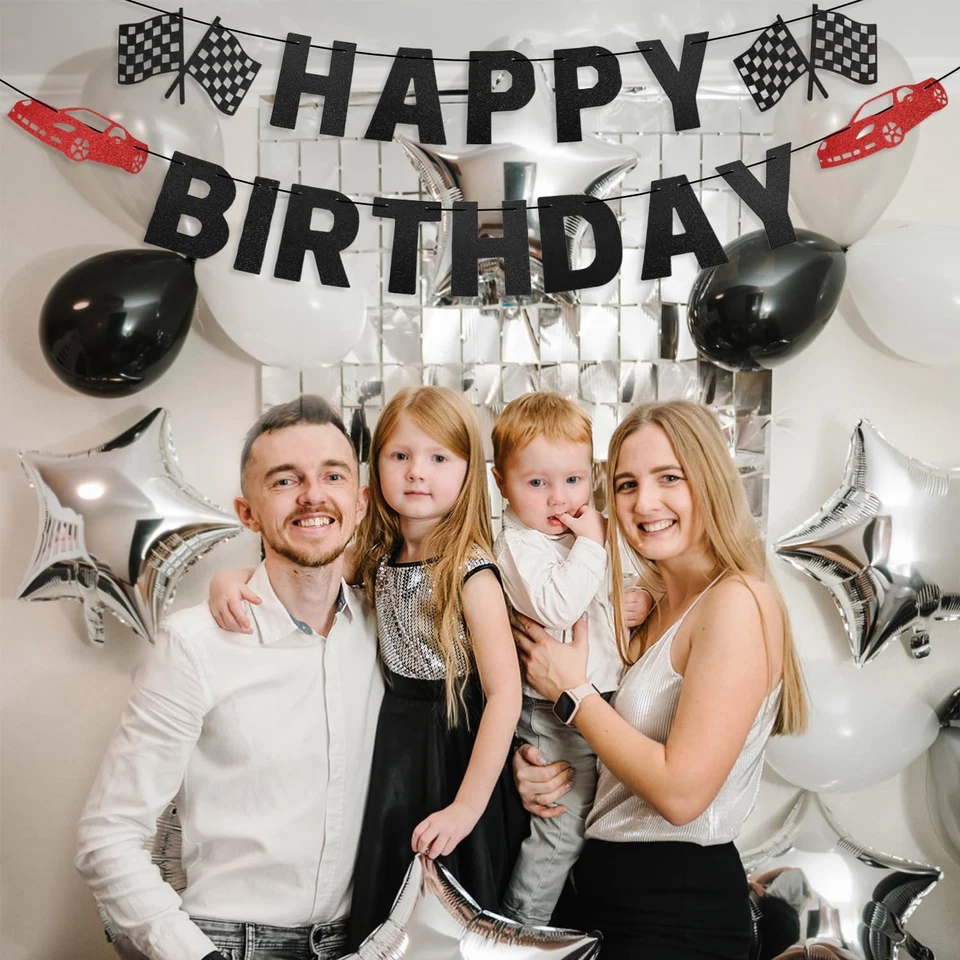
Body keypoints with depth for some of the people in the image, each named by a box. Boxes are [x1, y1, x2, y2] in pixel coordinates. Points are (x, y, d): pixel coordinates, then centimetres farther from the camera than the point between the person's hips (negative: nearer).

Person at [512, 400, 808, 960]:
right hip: (603, 874, 7)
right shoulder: (648, 607, 6)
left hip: (680, 913, -7)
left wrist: (571, 691, -15)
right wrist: (536, 769, -7)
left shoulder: (737, 601, -20)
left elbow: (681, 792, -25)